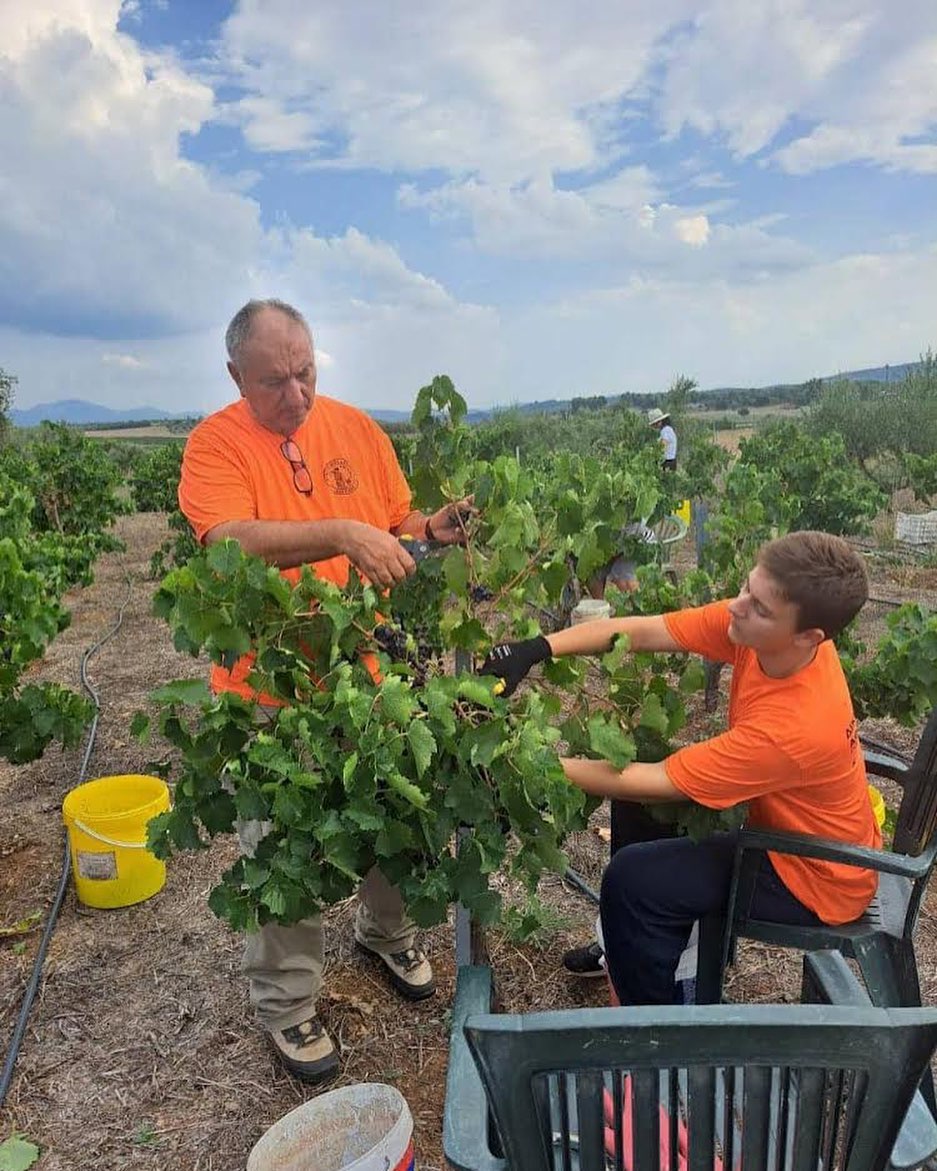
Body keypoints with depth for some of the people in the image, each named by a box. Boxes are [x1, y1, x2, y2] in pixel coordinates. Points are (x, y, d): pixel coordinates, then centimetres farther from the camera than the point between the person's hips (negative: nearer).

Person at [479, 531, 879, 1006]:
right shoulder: (755, 622, -21)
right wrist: (538, 649, -34)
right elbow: (640, 631, -21)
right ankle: (627, 944, 30)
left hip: (815, 878, -7)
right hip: (784, 821, 8)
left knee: (633, 878, -18)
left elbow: (653, 783, -32)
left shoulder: (797, 726, -39)